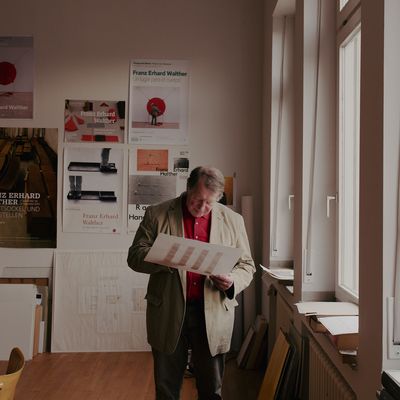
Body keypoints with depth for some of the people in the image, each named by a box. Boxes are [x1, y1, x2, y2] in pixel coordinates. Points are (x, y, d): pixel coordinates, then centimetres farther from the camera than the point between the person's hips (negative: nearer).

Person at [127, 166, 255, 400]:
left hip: (214, 316, 1)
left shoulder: (233, 220, 2)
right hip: (168, 314, 0)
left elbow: (246, 265, 8)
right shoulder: (157, 214, -1)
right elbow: (135, 256, -1)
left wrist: (233, 281, -14)